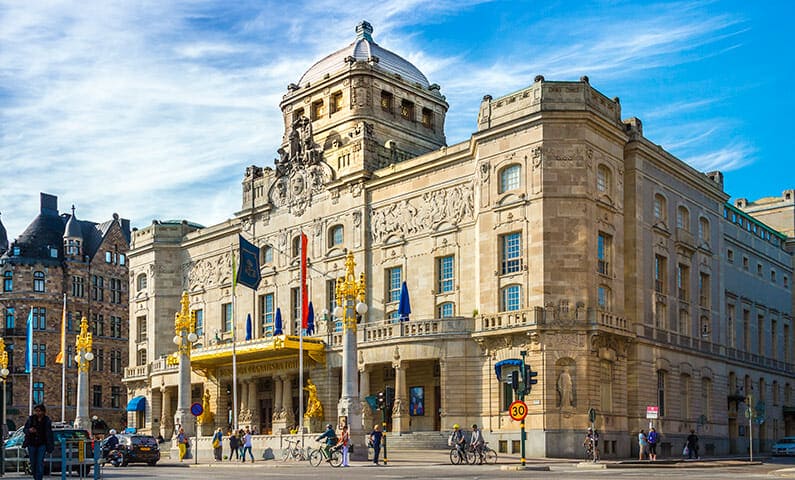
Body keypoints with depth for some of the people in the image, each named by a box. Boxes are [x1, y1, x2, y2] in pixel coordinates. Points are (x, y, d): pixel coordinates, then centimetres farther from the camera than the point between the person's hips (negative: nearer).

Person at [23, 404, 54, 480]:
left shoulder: (47, 420, -4)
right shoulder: (31, 419, -2)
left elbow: (49, 434, 2)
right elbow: (24, 429, 5)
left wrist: (50, 446, 0)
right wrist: (29, 430, -20)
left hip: (42, 444, -2)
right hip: (31, 444, 2)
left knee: (40, 463, -11)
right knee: (33, 463, 10)